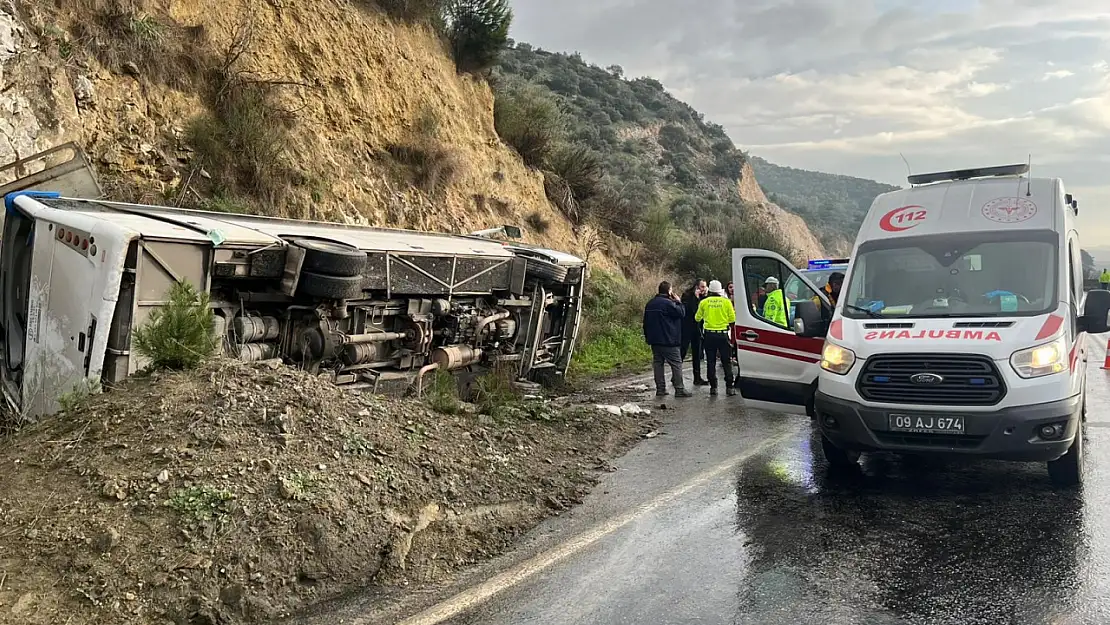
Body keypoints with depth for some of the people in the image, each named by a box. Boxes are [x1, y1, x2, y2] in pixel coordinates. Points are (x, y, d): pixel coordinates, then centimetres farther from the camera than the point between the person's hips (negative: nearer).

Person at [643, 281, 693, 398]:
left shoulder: (650, 304, 13)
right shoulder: (668, 303, -14)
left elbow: (645, 322, 17)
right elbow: (681, 313, -12)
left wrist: (647, 337, 23)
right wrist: (678, 302, 2)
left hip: (654, 340, 8)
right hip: (667, 340, -8)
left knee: (658, 363, 9)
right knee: (676, 363, -3)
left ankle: (660, 389, 9)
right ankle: (679, 389, -5)